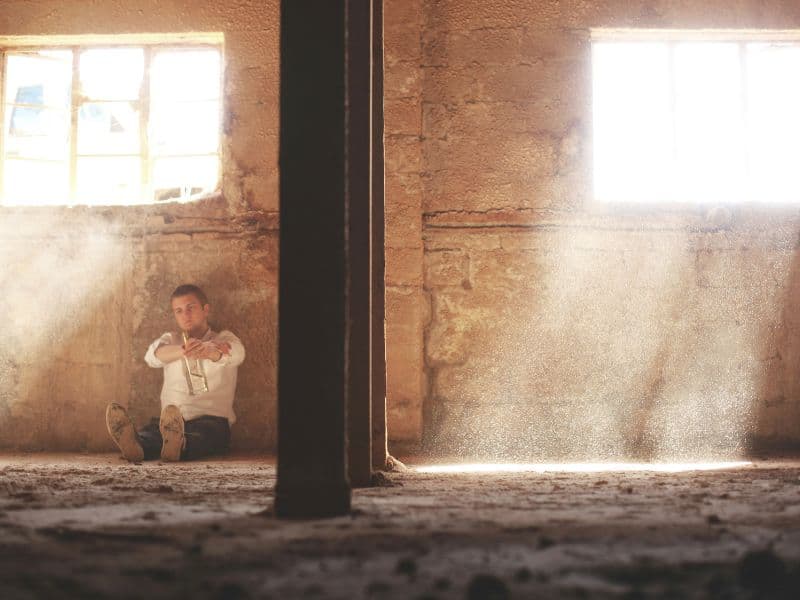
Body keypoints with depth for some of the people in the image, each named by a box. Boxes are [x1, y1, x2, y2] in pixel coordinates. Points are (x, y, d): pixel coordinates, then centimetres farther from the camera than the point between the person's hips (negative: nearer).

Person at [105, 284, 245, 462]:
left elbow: (236, 353, -11)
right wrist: (184, 351, -28)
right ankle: (135, 445, -63)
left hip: (212, 418, -2)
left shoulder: (224, 339, 17)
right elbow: (153, 355, -2)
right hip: (171, 421, 2)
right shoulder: (171, 339, 24)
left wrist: (208, 350, -38)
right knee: (149, 433, -32)